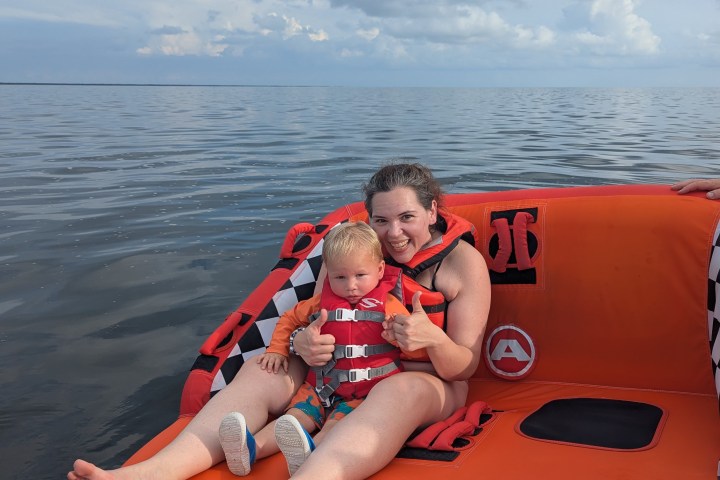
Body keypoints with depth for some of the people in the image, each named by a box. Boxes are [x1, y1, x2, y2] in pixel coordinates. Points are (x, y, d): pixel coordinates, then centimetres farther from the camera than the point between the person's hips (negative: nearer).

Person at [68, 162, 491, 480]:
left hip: (428, 380, -4)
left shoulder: (465, 263, -6)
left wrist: (432, 338, -32)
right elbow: (316, 317, 6)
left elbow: (464, 367, -8)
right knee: (261, 368, -19)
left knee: (397, 392, -41)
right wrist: (304, 341, -20)